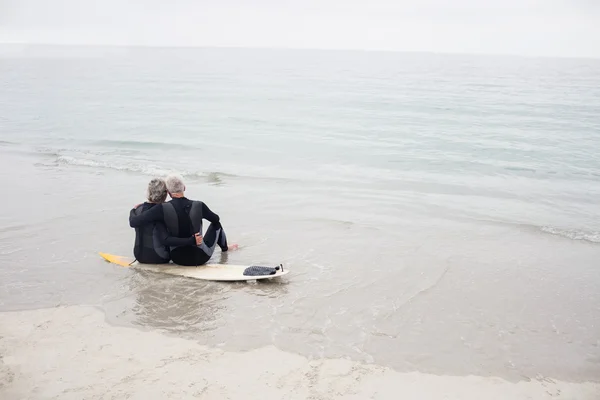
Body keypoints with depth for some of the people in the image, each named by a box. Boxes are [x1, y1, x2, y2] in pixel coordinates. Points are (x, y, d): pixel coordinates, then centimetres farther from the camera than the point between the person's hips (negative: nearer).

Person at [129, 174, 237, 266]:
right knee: (216, 224, 24)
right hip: (200, 257, 0)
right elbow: (216, 219, 3)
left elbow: (134, 222, -21)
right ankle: (224, 248, 51)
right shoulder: (199, 206, -16)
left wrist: (132, 211, 1)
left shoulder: (162, 209, -20)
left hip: (177, 259, 1)